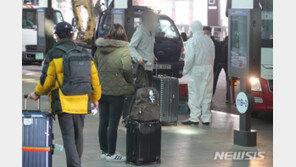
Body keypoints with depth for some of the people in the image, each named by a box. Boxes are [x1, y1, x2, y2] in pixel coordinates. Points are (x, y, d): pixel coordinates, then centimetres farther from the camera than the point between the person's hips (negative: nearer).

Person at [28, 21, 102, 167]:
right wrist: (95, 98, 23)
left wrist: (37, 93, 11)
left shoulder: (53, 54, -6)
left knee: (68, 136, -4)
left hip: (63, 103, -4)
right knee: (78, 135, 18)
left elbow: (47, 79, -8)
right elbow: (94, 78, 10)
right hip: (81, 103, 4)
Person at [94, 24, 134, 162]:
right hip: (116, 92, -6)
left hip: (101, 90, 6)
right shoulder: (124, 50, -11)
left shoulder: (99, 49, 8)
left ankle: (104, 151, 21)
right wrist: (131, 83, 0)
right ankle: (111, 154, 5)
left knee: (103, 122, 12)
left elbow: (94, 66, 15)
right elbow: (128, 70, -17)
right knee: (113, 123, 0)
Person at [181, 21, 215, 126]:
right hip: (208, 69, 5)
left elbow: (190, 58, -14)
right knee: (206, 94, 8)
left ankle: (194, 118, -1)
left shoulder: (192, 41, -9)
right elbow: (213, 57, 10)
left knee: (194, 95, -1)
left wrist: (185, 70, -3)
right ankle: (206, 118, 12)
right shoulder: (209, 40, 8)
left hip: (196, 70, -5)